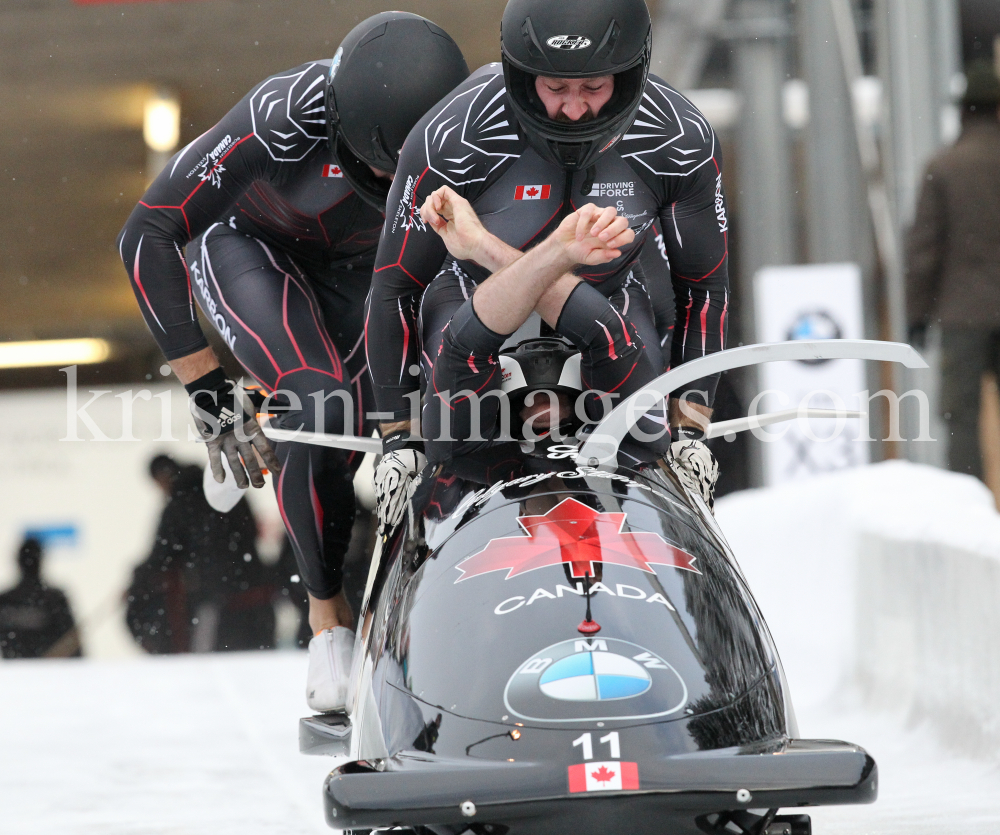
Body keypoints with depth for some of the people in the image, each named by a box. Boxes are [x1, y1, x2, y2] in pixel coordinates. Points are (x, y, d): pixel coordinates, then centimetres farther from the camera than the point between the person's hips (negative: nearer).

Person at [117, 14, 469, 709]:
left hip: (359, 268, 4)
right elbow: (146, 238, -29)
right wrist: (206, 390, -29)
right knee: (323, 404, -28)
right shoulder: (288, 116, -38)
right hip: (249, 246, -4)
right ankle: (328, 613, -13)